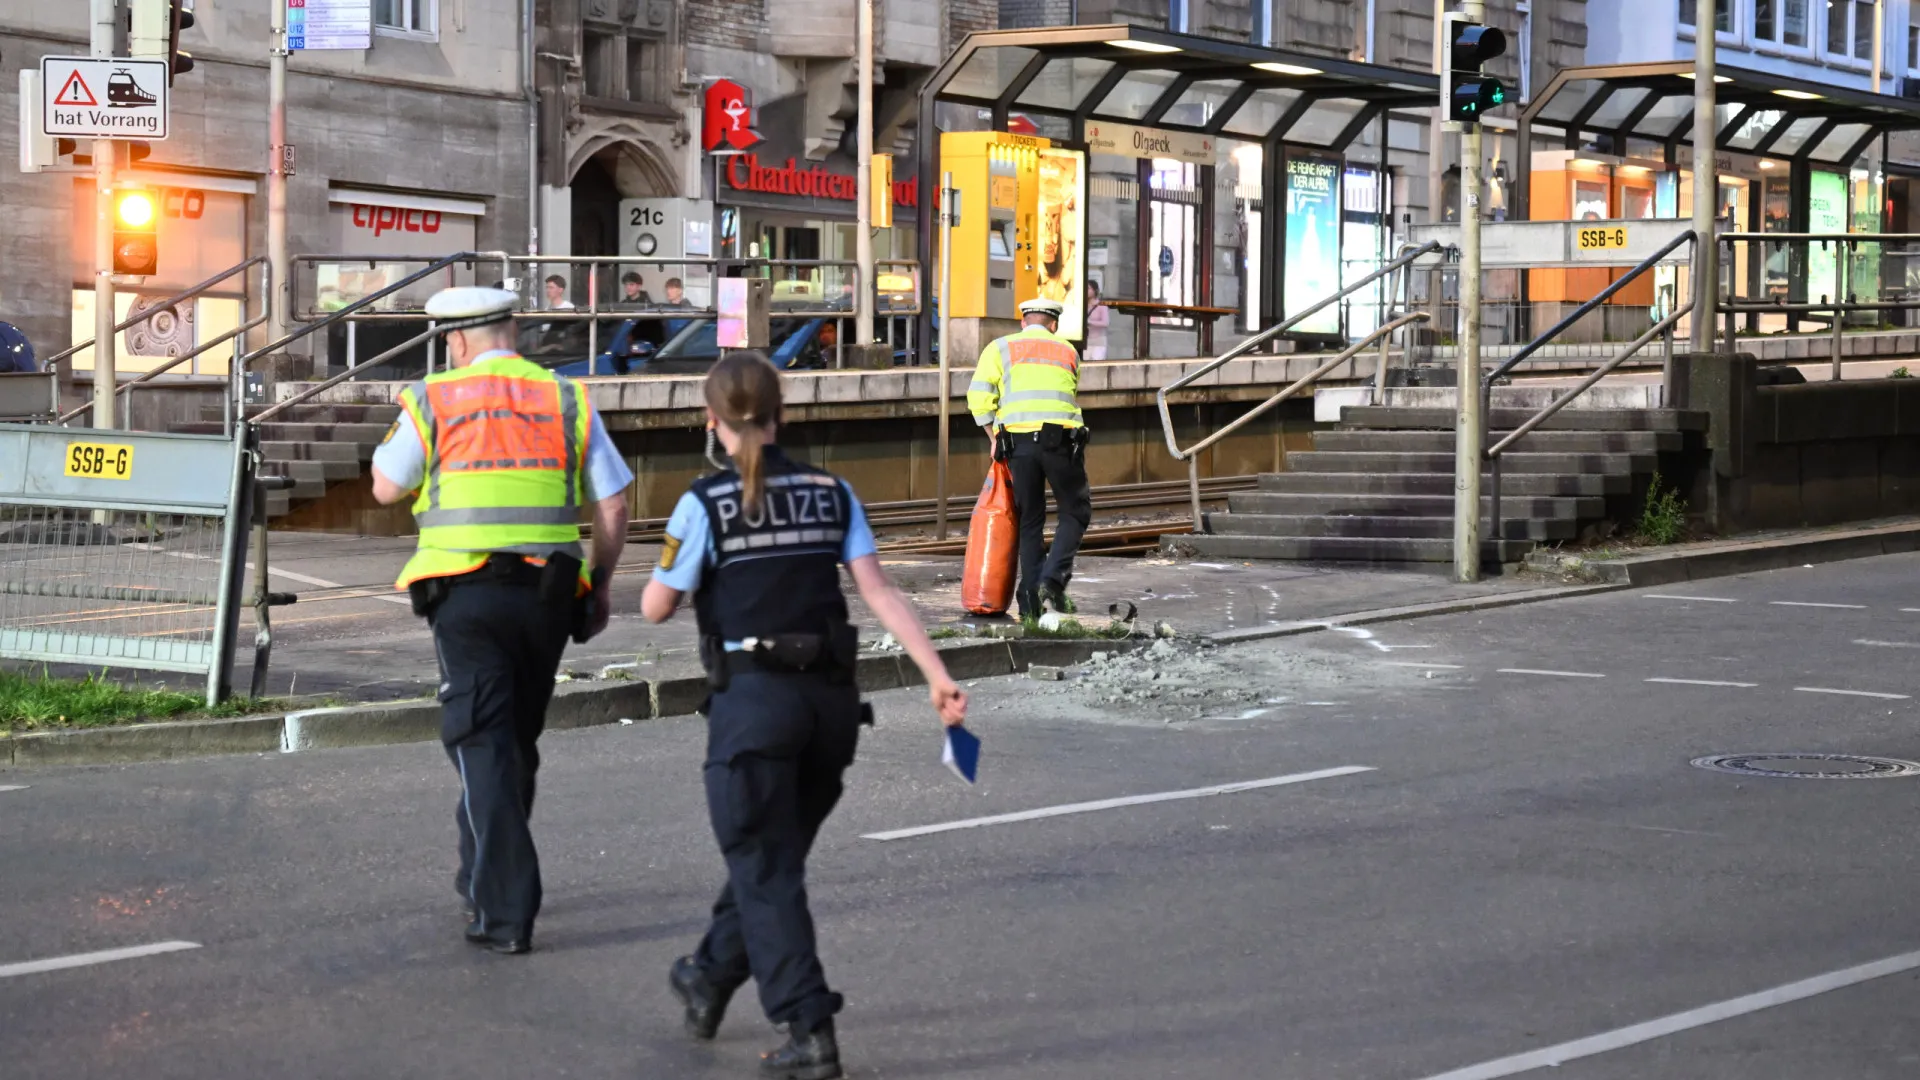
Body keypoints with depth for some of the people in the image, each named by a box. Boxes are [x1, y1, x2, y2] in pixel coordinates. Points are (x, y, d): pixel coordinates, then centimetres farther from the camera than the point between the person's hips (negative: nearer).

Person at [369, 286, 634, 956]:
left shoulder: (433, 400, 0)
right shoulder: (568, 400, 5)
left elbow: (386, 488, 10)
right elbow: (613, 506, 4)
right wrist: (599, 587, 16)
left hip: (466, 592, -3)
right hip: (548, 592, 3)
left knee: (483, 747, -3)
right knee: (518, 741, 19)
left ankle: (505, 912, -11)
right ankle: (486, 878, 34)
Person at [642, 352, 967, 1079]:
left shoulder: (705, 503, -6)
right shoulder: (831, 493, 5)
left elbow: (656, 608, -2)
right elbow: (878, 590, -3)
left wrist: (670, 564, 18)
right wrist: (938, 676, -5)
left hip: (754, 698, -5)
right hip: (831, 700, 5)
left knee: (766, 870, 2)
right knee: (770, 855, 20)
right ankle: (709, 980, 40)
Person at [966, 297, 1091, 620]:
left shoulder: (1000, 348, 13)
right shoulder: (1068, 351, 19)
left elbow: (979, 397, 0)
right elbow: (1066, 398, 17)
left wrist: (995, 437, 11)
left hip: (1016, 440, 1)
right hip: (1061, 439, -1)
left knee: (1030, 520, 11)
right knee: (1076, 512, 12)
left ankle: (1030, 599, 5)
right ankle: (1053, 578, -7)